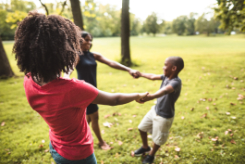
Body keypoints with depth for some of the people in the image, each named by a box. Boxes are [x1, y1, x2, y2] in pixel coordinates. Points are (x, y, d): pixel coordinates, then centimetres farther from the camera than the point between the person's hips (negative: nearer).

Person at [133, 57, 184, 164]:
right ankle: (145, 147, 48)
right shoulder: (166, 77, -5)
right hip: (155, 110, 8)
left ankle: (151, 155, 42)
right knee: (142, 128, 22)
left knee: (158, 140, 12)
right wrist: (140, 74, 19)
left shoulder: (176, 82, -31)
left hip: (164, 116, -8)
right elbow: (153, 77, 10)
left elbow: (165, 91, -50)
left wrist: (150, 97, -66)